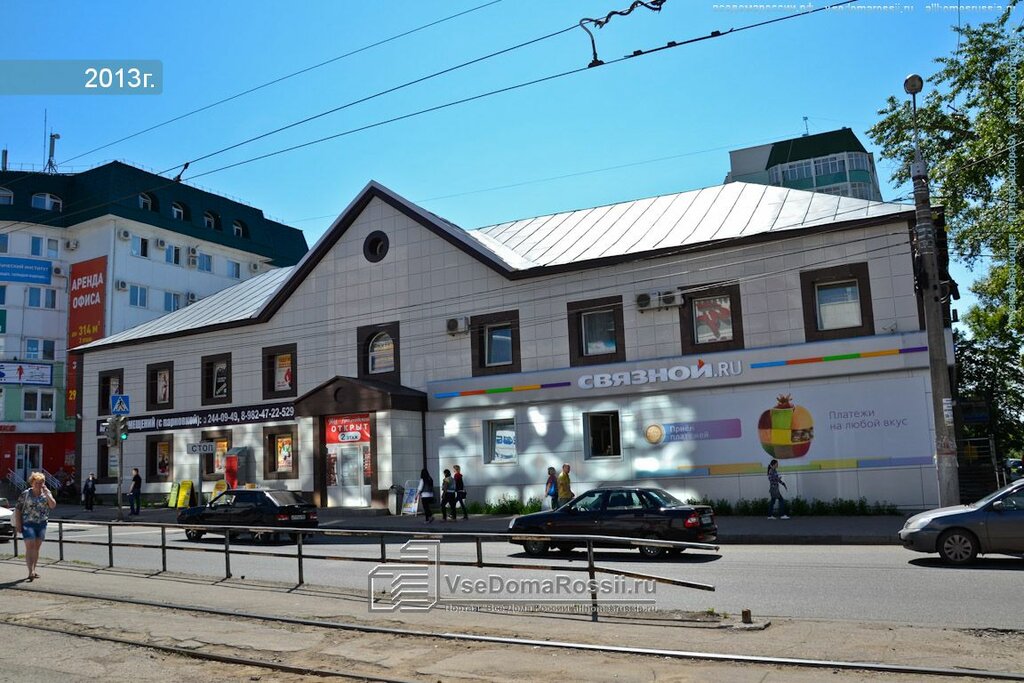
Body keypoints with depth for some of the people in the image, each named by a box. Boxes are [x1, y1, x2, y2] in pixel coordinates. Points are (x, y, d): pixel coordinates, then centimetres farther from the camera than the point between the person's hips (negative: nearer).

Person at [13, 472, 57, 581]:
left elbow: (53, 505, -8)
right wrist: (18, 524, -5)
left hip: (42, 524, 3)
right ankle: (31, 572, -19)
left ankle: (33, 571, 18)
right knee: (30, 547, -13)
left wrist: (46, 493, -15)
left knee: (36, 548, 9)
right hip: (28, 524, -3)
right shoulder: (25, 494, -1)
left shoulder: (46, 493, 5)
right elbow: (18, 509, 1)